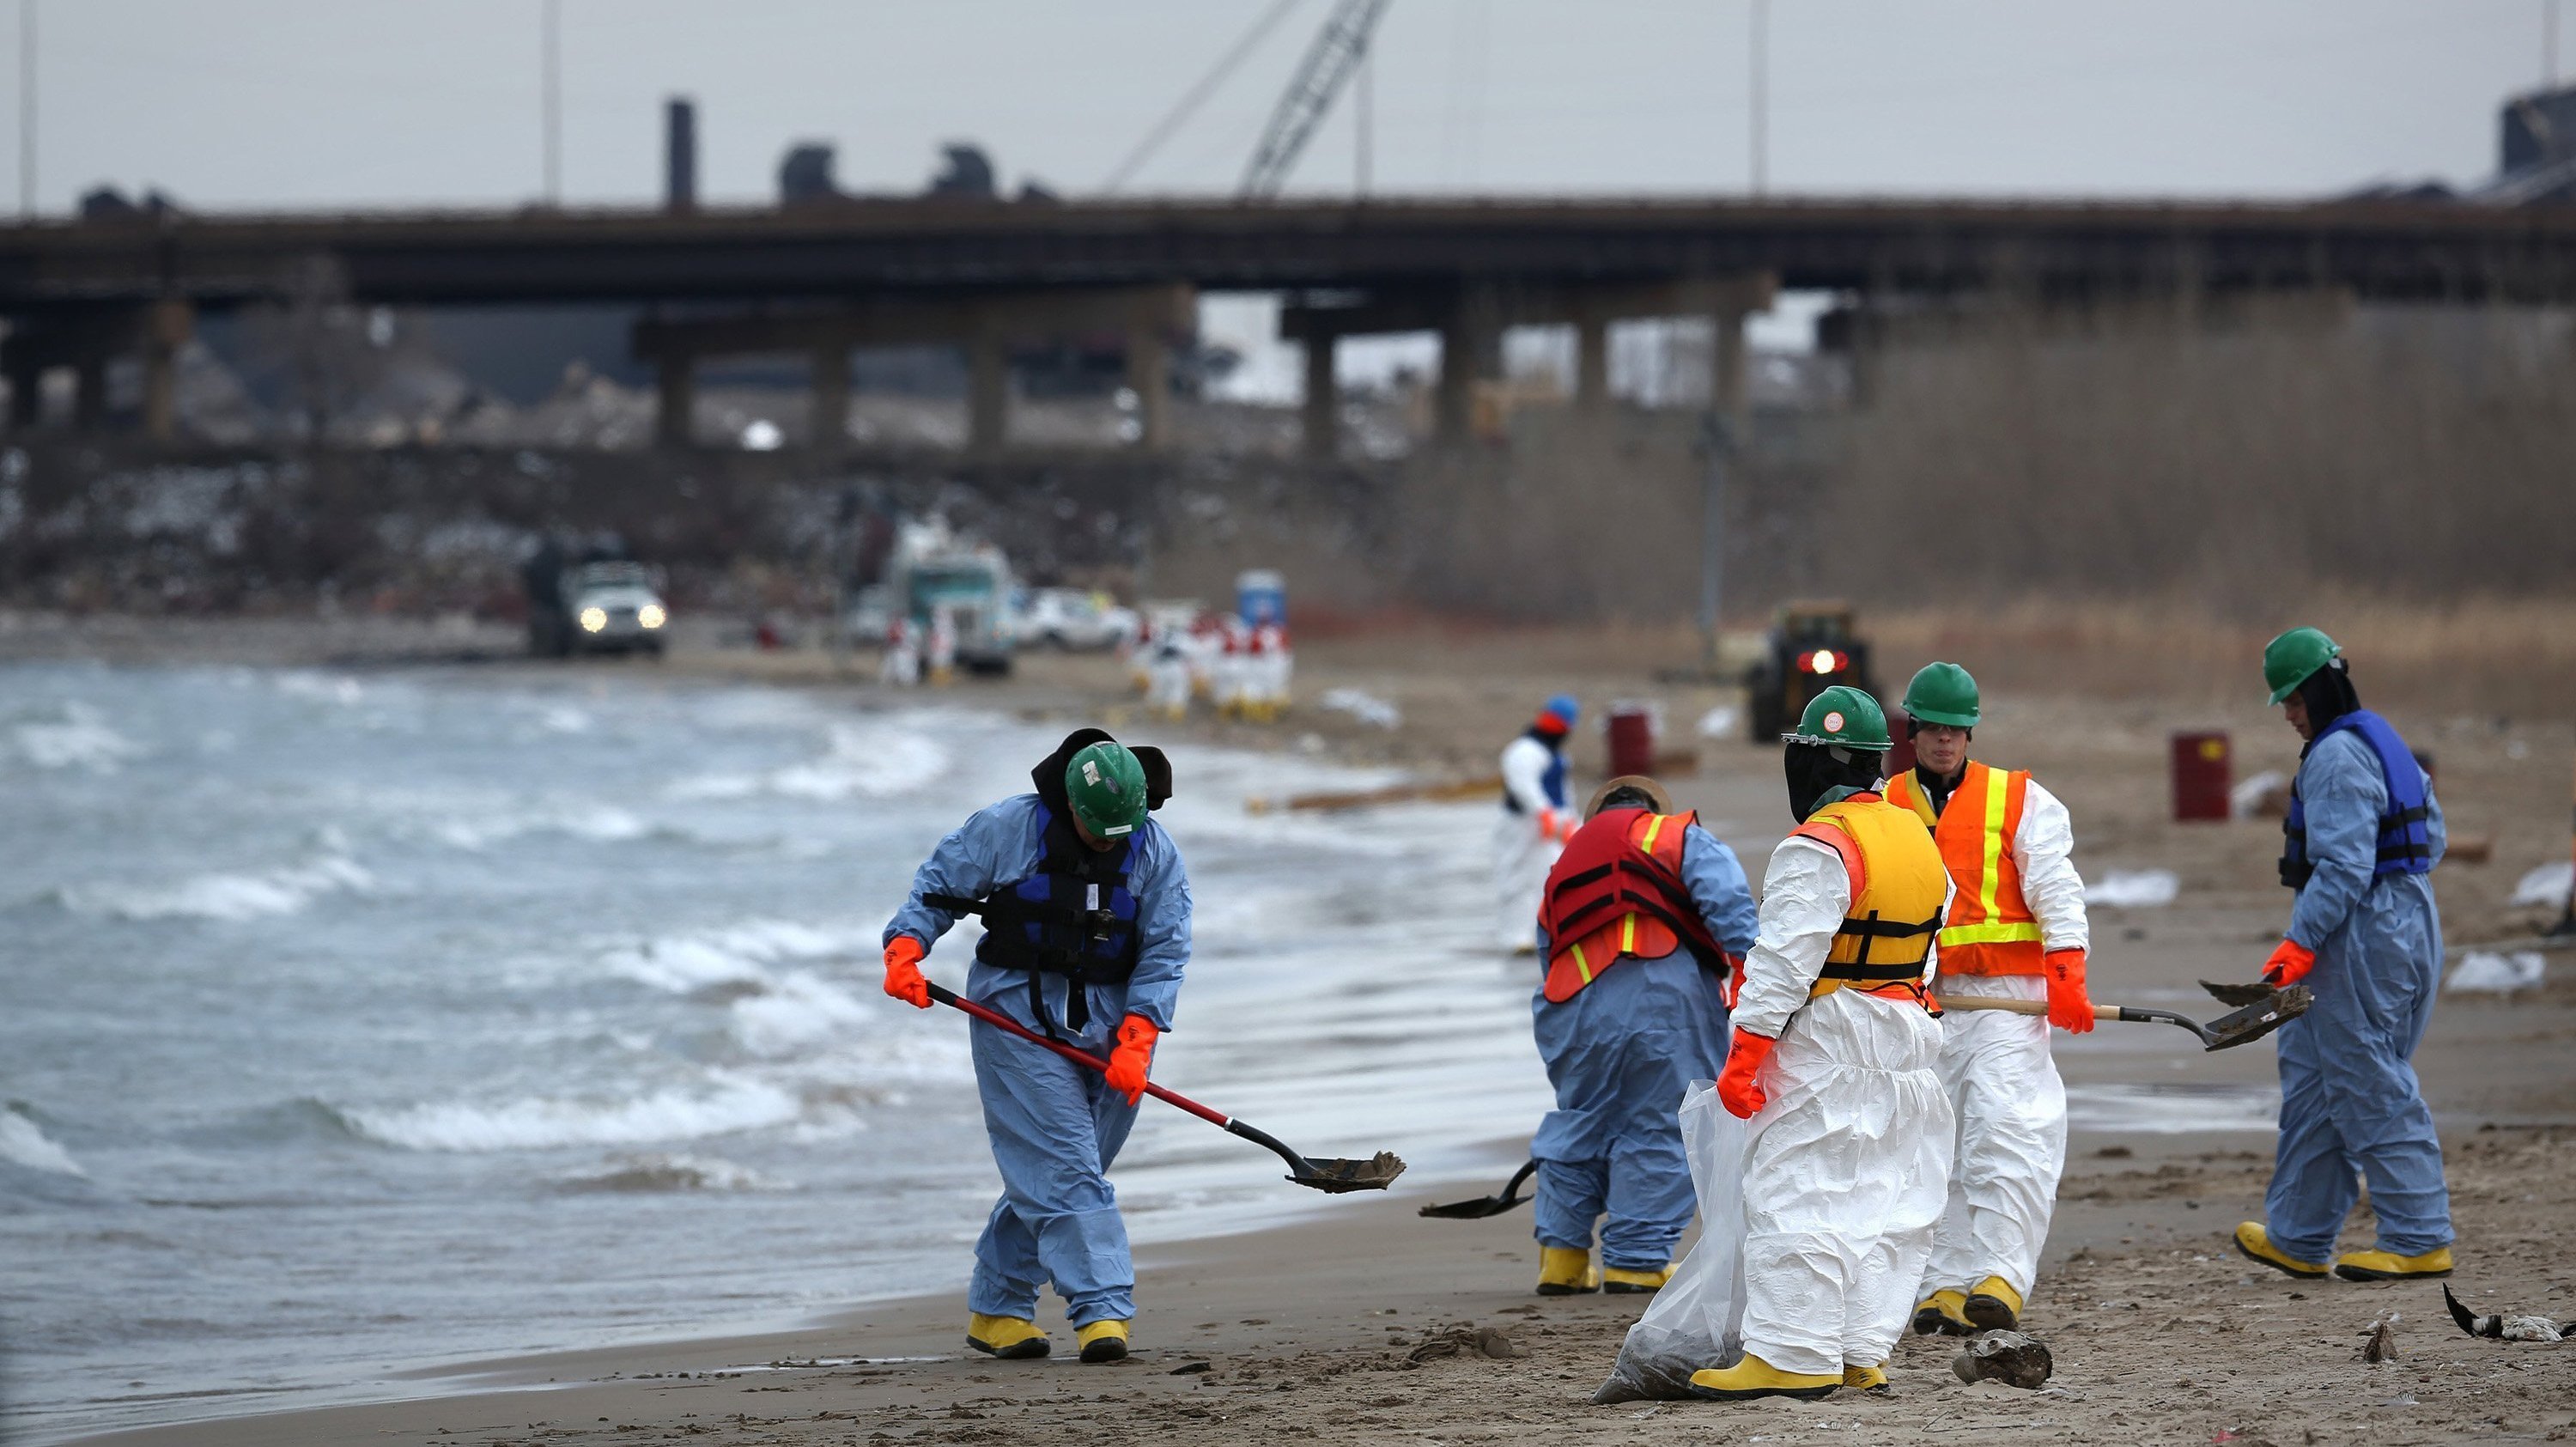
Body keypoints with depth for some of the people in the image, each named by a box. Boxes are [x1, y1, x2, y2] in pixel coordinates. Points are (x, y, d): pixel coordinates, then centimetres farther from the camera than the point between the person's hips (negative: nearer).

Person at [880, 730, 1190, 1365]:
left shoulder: (1156, 854, -1)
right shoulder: (1008, 829, -8)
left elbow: (1165, 952, -4)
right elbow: (938, 885, 2)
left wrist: (1135, 1038, -16)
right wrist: (906, 946, -15)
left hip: (1106, 1025, 4)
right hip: (1018, 1014, -4)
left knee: (1042, 1174, 7)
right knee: (1062, 1166, -14)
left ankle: (996, 1309, 19)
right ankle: (1101, 1310, -21)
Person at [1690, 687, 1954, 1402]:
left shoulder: (1819, 849, -16)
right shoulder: (1918, 840, 12)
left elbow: (1785, 960, -20)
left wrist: (1744, 1054, -18)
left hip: (1824, 1046, -9)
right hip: (1907, 1035, 9)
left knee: (1796, 1196, -6)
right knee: (1881, 1199, 10)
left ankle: (1794, 1359, -8)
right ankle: (1861, 1355, 11)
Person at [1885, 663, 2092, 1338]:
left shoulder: (2018, 800, 4)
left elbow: (2056, 889, -1)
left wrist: (2066, 974, -14)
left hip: (2004, 1000, -4)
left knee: (2005, 1134, -15)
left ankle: (2001, 1279, -21)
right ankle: (1946, 1286, 6)